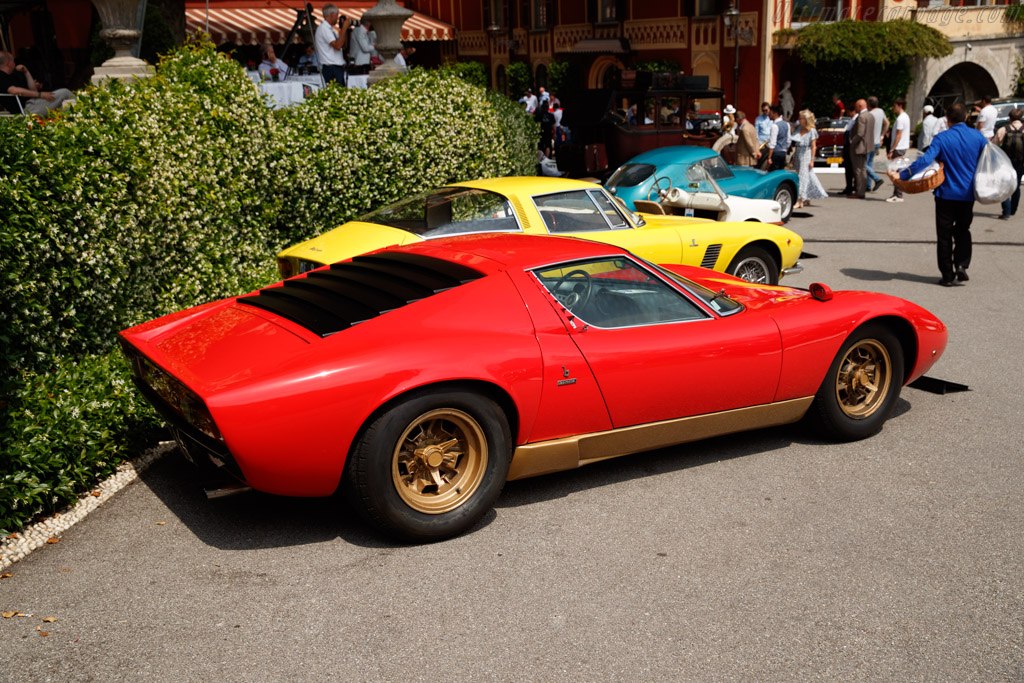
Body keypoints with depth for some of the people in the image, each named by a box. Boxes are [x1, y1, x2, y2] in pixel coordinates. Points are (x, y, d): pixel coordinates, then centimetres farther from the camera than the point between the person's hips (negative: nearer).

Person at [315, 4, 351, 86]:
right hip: (331, 68, -10)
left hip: (337, 68, 10)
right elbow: (337, 46, -22)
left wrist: (345, 28, 12)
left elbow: (343, 44, 23)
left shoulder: (329, 29, 18)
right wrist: (344, 28, -15)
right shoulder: (324, 28, -12)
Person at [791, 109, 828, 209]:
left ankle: (800, 201, -11)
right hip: (798, 155, 7)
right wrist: (794, 156, 12)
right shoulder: (799, 128, 9)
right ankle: (807, 200, 21)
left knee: (803, 176, -9)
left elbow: (813, 147, -9)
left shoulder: (812, 131, -9)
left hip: (806, 155, -7)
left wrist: (812, 160, -12)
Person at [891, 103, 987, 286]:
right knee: (963, 230, 20)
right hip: (968, 194, 3)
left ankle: (948, 276, 7)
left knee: (945, 235, 6)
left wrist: (902, 175, -20)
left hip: (946, 194, -3)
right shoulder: (978, 136, -1)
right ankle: (962, 264, 3)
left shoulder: (942, 138, -11)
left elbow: (925, 160, -22)